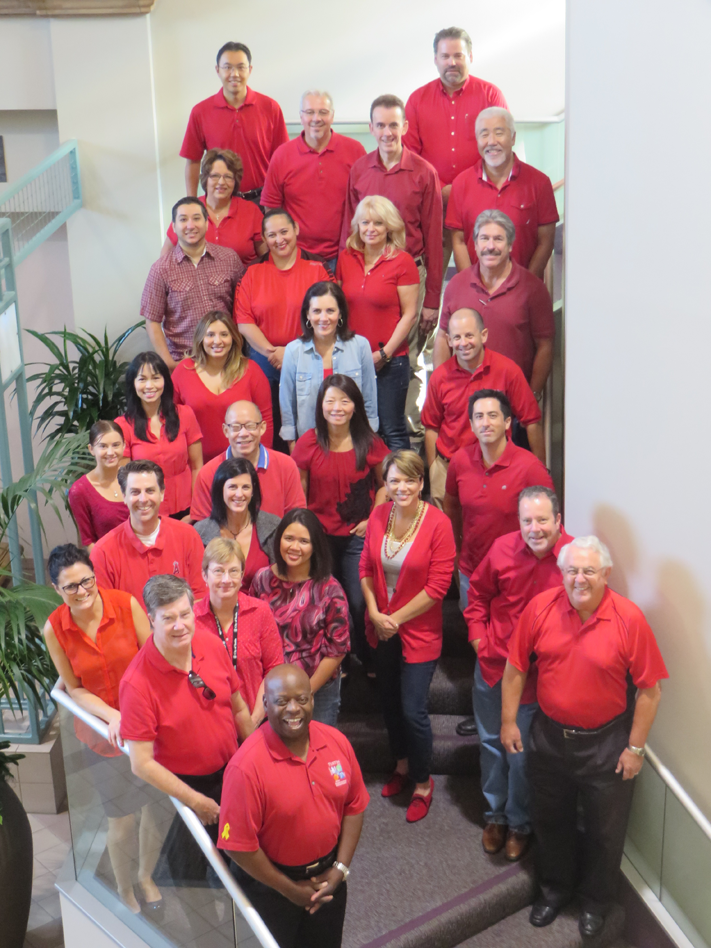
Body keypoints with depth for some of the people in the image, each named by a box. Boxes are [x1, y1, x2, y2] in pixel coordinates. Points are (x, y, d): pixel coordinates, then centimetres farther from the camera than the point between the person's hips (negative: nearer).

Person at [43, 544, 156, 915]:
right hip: (101, 735, 0)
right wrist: (113, 717, -18)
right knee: (121, 822, 12)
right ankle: (124, 889, 42)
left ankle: (147, 876, 46)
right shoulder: (54, 629, -14)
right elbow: (74, 689, -5)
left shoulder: (126, 604, -17)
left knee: (154, 810, 16)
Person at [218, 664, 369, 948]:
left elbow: (354, 806, 0)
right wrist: (290, 889, -13)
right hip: (270, 881, -4)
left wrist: (340, 868, -6)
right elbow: (238, 844, -22)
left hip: (327, 878, 4)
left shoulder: (336, 742, -12)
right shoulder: (246, 767, -28)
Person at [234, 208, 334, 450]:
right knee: (270, 429, 5)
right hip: (265, 363, 2)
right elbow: (244, 321, 1)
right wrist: (271, 351, -11)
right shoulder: (253, 273, 8)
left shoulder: (317, 269, 2)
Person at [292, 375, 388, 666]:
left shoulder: (369, 443, -2)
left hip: (358, 536, 0)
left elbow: (384, 484, 11)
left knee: (361, 603, -1)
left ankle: (369, 661, 23)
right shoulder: (307, 444, -3)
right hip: (319, 536, 1)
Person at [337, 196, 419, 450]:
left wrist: (385, 353, -11)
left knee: (392, 431, 1)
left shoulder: (402, 261, -5)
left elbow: (409, 314, -7)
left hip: (390, 360, -4)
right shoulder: (346, 258, 7)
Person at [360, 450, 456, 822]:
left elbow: (438, 586, -17)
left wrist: (396, 618, -14)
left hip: (419, 632, -5)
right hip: (381, 629, 5)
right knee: (390, 701, 19)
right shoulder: (378, 516, -3)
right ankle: (402, 764, 43)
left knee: (413, 710, -1)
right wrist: (374, 612, -7)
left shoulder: (437, 523, -17)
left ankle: (423, 784, 22)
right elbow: (366, 567, 5)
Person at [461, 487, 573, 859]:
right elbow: (478, 593, 6)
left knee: (520, 752, 10)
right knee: (490, 743, 19)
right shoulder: (503, 549, -11)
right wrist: (478, 638, 1)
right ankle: (495, 814, 42)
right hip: (492, 664, 3)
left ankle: (520, 823, 36)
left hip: (537, 674, -3)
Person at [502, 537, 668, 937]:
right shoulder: (540, 608, -13)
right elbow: (516, 668, -1)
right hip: (550, 736, 2)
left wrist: (636, 747, -10)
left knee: (605, 830, 17)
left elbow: (650, 690, -13)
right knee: (552, 821, 22)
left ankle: (595, 901, 44)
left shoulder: (629, 619, -20)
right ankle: (554, 888, 48)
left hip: (606, 744, -2)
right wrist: (509, 721, 1)